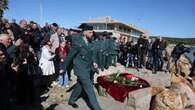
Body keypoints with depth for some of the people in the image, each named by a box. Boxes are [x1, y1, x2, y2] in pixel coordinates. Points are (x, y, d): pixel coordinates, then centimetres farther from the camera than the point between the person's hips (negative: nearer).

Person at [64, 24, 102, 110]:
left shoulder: (89, 42, 3)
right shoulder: (77, 43, -19)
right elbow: (69, 56, -11)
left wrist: (93, 63, 3)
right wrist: (63, 68, -4)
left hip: (88, 69, 8)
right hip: (81, 70, -8)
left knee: (79, 86, 21)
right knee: (89, 90, -4)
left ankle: (71, 100, 41)